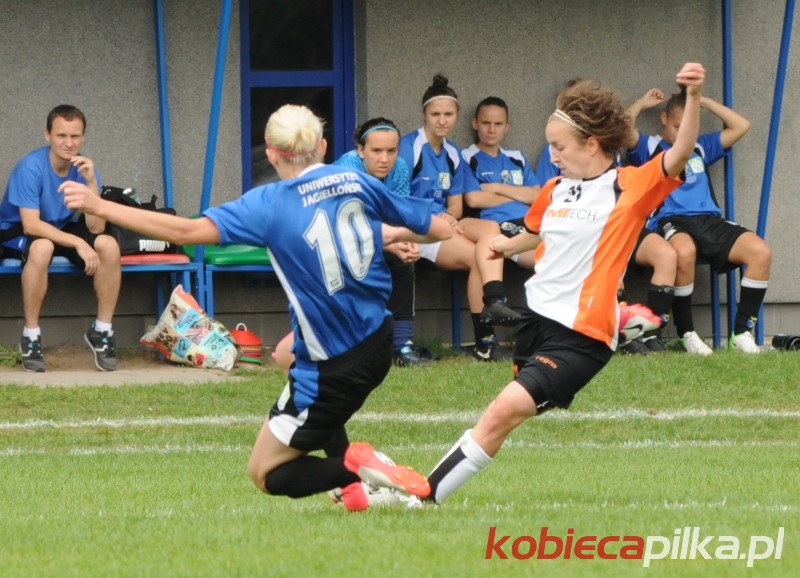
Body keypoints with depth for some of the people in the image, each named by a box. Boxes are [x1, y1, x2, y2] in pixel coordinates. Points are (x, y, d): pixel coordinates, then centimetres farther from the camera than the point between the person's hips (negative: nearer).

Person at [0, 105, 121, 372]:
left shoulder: (84, 167, -11)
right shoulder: (31, 167, -25)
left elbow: (95, 228, -18)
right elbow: (31, 225, -30)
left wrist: (91, 183, -30)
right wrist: (78, 243, -36)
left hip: (62, 229, 5)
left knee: (109, 245, -22)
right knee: (42, 247, -39)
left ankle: (102, 331, -8)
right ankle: (31, 337, -26)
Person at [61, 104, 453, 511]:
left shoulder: (270, 205, -15)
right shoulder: (357, 183, 0)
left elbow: (189, 231, -24)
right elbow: (441, 230, 7)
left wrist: (99, 207, -21)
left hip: (334, 369, -6)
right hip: (377, 344, 6)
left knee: (265, 474, 11)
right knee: (287, 354, 38)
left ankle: (352, 466, -14)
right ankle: (359, 481, 26)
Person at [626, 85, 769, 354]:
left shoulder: (700, 147, 28)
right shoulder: (649, 147, 13)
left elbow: (741, 126, 27)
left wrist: (704, 102, 25)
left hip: (710, 221, 5)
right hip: (670, 221, -5)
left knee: (761, 252, -22)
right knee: (684, 251, -43)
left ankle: (742, 333, -17)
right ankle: (686, 334, -26)